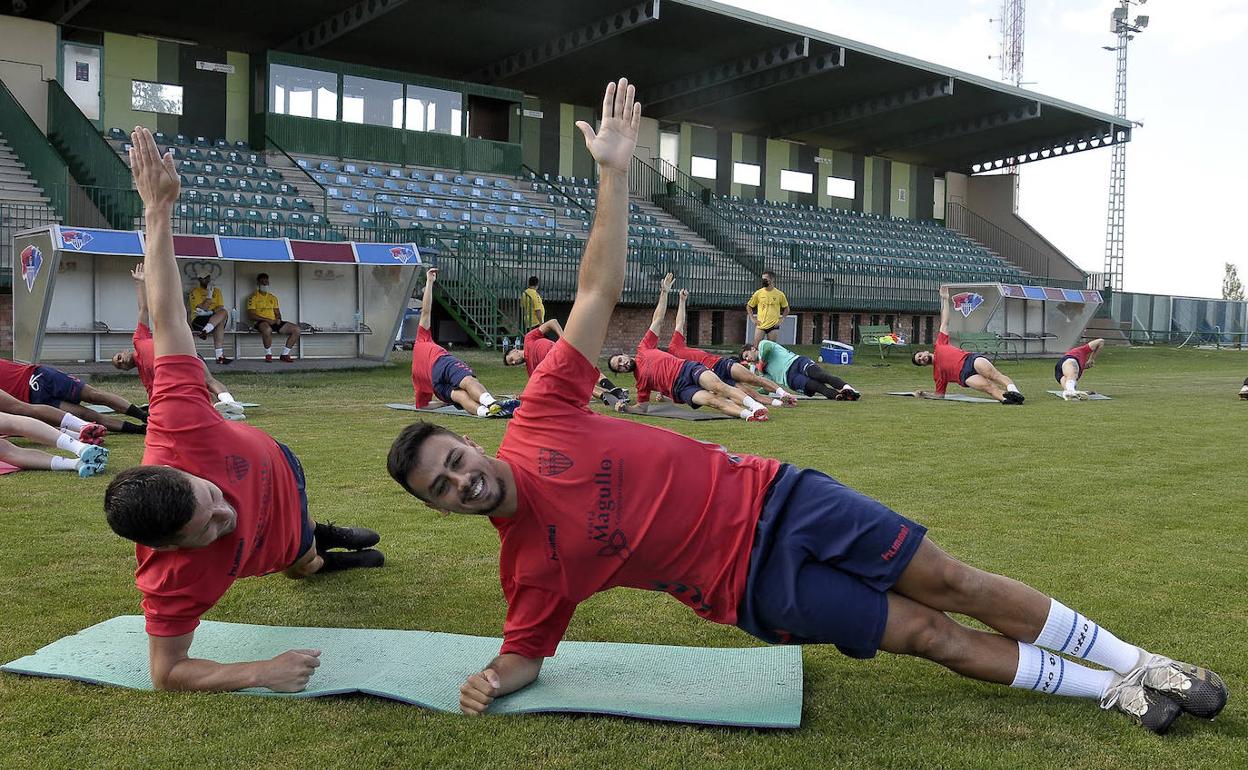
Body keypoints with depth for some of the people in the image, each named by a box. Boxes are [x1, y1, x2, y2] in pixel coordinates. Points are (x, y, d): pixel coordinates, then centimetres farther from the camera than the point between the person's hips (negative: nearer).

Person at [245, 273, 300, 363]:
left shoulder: (273, 297, 24)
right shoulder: (253, 297, 5)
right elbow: (250, 316, -7)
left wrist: (278, 319, -3)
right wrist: (266, 319, -17)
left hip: (274, 322, 6)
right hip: (261, 322, -6)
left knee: (296, 329, -13)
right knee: (267, 329, -43)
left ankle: (285, 354, -7)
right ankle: (268, 355, -21)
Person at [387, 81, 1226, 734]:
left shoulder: (539, 420, -8)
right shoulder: (528, 567, -6)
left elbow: (599, 291, -8)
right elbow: (526, 651, 5)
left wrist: (613, 173, -13)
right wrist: (492, 681, -17)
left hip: (769, 500, 1)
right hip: (759, 588, -1)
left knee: (954, 585, 1)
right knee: (931, 634, -3)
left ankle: (1137, 664, 21)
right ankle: (1115, 689, 18)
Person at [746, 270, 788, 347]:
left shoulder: (780, 294, 1)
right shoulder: (758, 293, 3)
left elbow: (786, 308, 13)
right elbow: (748, 306, 14)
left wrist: (781, 320, 3)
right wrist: (752, 319, 4)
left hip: (773, 326, -1)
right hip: (760, 325, 1)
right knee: (756, 348, -4)